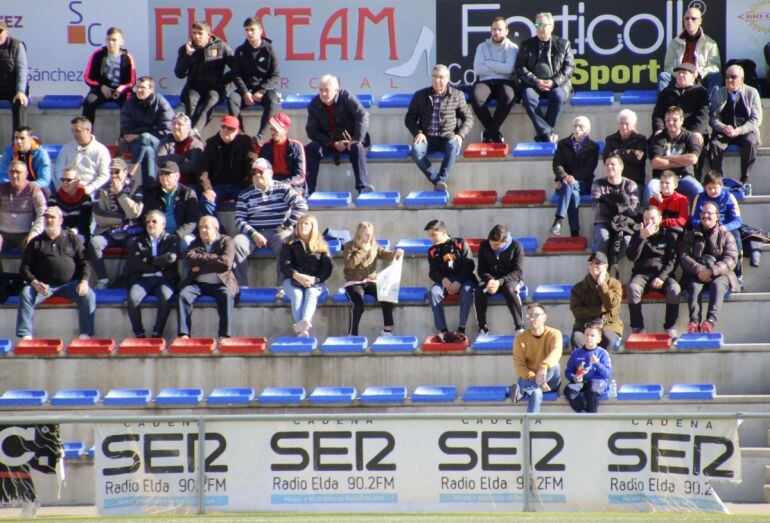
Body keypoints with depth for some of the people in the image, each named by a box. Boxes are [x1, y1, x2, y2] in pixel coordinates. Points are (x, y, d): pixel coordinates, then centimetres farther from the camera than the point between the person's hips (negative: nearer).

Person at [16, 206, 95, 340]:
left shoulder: (73, 239, 13)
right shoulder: (36, 242, 13)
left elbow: (84, 263, 10)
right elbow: (25, 267, 7)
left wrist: (84, 282, -10)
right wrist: (35, 283, -13)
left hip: (69, 284, 0)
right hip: (43, 285, 0)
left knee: (88, 296, -27)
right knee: (26, 294, -28)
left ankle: (86, 334, -23)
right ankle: (25, 335, -29)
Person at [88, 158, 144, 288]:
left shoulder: (135, 189, 6)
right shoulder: (103, 191, 9)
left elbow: (135, 212, -11)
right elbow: (99, 218, -3)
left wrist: (120, 193, -9)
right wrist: (124, 218, -9)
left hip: (129, 233, -1)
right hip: (108, 232, 2)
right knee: (94, 243, -29)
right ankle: (102, 279, -23)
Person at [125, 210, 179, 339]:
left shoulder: (172, 240, 15)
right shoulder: (137, 241, 19)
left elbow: (171, 258, -5)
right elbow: (132, 264, 3)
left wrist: (148, 261, 1)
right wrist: (159, 264, -1)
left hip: (164, 279, -1)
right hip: (143, 278, 1)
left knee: (166, 297, -36)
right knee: (133, 298, -31)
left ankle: (157, 333, -28)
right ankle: (138, 334, -22)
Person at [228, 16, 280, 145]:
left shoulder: (268, 50, 0)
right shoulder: (240, 51, 6)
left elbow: (275, 76, -4)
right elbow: (236, 75, 2)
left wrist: (261, 92, -16)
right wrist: (245, 93, -15)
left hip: (265, 87, -2)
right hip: (246, 87, 2)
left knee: (271, 100, -37)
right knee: (232, 100, -31)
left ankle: (261, 135, -36)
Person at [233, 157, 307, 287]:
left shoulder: (283, 189, 6)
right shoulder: (245, 195, 12)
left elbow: (301, 206, -6)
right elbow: (239, 220, 4)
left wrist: (286, 226, -10)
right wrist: (254, 234, -12)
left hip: (278, 232, -2)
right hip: (254, 233, 2)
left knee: (285, 243, -36)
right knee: (237, 243, -27)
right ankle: (242, 287, -26)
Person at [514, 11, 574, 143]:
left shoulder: (562, 44, 11)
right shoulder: (527, 45, 12)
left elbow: (569, 67, 4)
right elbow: (520, 68, 3)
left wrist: (553, 82, -12)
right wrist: (536, 82, -12)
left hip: (557, 84, 0)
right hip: (533, 85, 0)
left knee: (558, 96, -35)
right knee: (528, 96, -34)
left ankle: (542, 134, -25)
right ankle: (548, 134, -35)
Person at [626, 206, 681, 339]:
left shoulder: (668, 235, 11)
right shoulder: (638, 235, 13)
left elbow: (672, 260, 3)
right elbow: (632, 257, -1)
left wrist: (662, 277, -13)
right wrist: (642, 238, -11)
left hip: (663, 273, 0)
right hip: (642, 274, 1)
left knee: (674, 289, -34)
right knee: (633, 288, -34)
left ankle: (670, 328, -24)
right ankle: (637, 329, -29)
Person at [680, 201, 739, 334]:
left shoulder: (726, 236, 13)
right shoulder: (691, 235, 18)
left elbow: (731, 260, -2)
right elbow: (683, 256, 3)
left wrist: (711, 271, -19)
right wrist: (698, 269, -17)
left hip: (720, 274, -1)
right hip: (695, 275, 1)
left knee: (717, 285, -35)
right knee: (694, 286, -33)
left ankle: (711, 321, -53)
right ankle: (694, 321, -51)